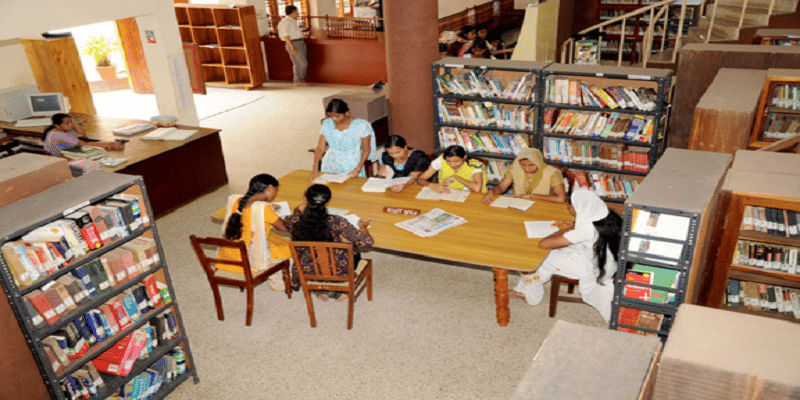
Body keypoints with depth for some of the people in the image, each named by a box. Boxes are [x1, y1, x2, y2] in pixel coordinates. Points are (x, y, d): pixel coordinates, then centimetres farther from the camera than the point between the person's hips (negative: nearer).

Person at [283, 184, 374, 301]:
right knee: (355, 251, 30)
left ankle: (323, 290, 29)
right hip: (336, 272, -2)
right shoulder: (336, 222, -28)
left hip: (307, 271, 3)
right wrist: (363, 227, -3)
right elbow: (367, 242, -24)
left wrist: (297, 212, 25)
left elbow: (284, 223, 7)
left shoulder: (294, 221, -20)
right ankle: (335, 291, 29)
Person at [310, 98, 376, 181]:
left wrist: (358, 169, -12)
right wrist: (315, 169, -9)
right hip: (330, 167, 3)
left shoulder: (361, 125, -7)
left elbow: (366, 150, -1)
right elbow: (320, 148, 2)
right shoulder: (327, 124, 3)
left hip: (351, 170, -2)